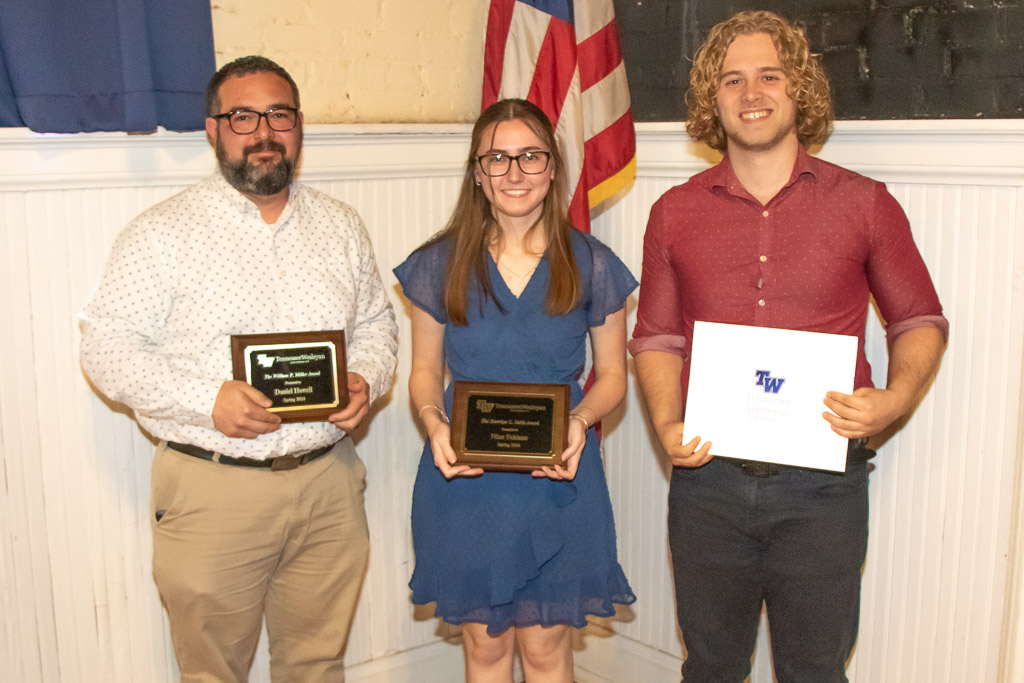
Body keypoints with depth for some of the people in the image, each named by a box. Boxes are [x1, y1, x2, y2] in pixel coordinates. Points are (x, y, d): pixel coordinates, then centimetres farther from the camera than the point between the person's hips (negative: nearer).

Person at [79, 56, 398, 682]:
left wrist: (366, 380, -5)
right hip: (212, 491, -3)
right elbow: (108, 347, -6)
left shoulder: (341, 225, 9)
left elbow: (376, 323, 17)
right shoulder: (163, 232, -4)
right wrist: (206, 400, -19)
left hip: (329, 485, 3)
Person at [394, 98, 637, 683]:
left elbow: (612, 373, 6)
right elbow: (426, 368, 8)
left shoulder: (591, 266, -1)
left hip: (558, 479, -1)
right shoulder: (440, 264, 1)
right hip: (464, 477, 1)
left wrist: (582, 419, -15)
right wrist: (434, 423, -13)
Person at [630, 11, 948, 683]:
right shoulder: (675, 212, 6)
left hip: (822, 483, -1)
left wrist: (895, 398, -12)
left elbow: (920, 321, 8)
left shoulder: (863, 203, 1)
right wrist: (667, 423, -7)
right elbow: (657, 336, 10)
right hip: (708, 479, 2)